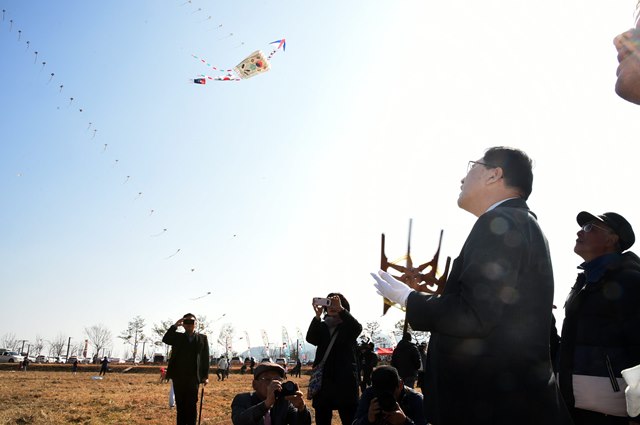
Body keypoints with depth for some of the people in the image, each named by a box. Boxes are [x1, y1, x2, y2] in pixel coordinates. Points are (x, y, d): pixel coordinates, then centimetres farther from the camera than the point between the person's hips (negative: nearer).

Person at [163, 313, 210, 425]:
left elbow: (205, 358, 4)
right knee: (180, 404, 6)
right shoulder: (177, 337, 11)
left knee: (192, 404, 0)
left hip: (193, 377, -1)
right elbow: (165, 339, -8)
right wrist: (175, 326, -14)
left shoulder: (202, 338, 8)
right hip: (178, 376, 1)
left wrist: (206, 376, -2)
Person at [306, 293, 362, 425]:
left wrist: (340, 309, -29)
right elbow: (310, 339, -7)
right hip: (323, 381, 3)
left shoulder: (348, 326, 5)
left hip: (344, 381, -3)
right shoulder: (321, 327, 12)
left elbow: (358, 328, -18)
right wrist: (317, 315, -22)